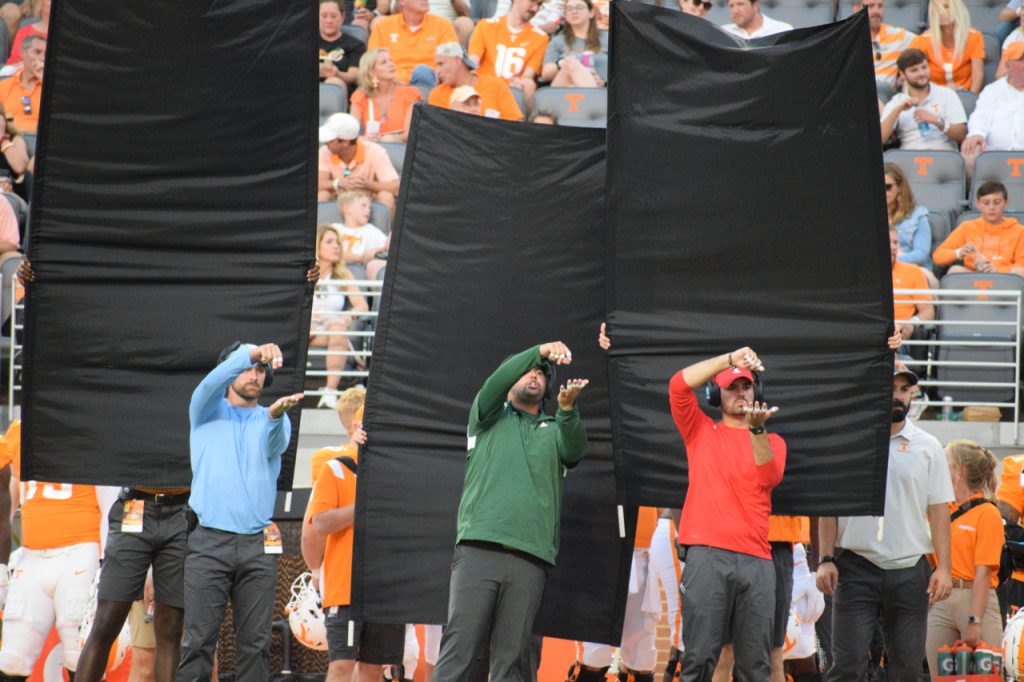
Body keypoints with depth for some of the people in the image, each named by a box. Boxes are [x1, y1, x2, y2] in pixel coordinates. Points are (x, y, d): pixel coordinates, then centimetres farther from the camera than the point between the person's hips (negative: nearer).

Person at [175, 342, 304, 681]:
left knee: (256, 643, 0)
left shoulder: (269, 420, 16)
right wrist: (252, 352, -28)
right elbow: (213, 382, -10)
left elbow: (276, 445, -8)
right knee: (198, 641, -7)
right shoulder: (208, 411, 12)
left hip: (257, 545, 2)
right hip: (208, 542, -2)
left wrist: (275, 414, -32)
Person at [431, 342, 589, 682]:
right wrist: (540, 351, -14)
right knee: (459, 646, -12)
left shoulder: (553, 430, 23)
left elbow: (575, 450, 1)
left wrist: (567, 408, -19)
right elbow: (495, 383, -1)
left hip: (530, 558, 2)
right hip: (479, 549, -2)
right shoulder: (491, 418, 19)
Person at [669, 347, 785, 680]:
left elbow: (769, 477, -2)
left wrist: (757, 429, -15)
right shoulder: (701, 430, 16)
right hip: (706, 554, -2)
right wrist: (730, 359, -7)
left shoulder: (772, 441, 19)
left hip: (756, 559, 2)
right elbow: (679, 385, 0)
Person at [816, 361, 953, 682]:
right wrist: (825, 559, -4)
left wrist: (943, 568, -4)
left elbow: (938, 510, 5)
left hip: (910, 570, 1)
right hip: (856, 568, -1)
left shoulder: (927, 447, 7)